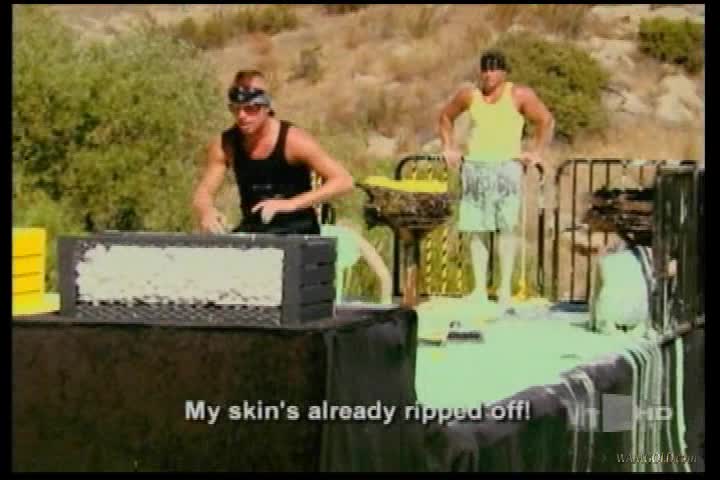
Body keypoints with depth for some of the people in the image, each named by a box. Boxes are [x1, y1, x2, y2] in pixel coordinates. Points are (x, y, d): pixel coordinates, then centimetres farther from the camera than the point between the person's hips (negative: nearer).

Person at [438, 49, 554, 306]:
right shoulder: (468, 95, 7)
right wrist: (449, 147, 14)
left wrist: (536, 152, -2)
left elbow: (546, 120, 3)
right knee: (476, 228, 1)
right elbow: (445, 116, 22)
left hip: (506, 166, -3)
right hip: (474, 167, 3)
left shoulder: (519, 95, -2)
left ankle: (505, 287, -9)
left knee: (506, 225, -12)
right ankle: (480, 288, 6)